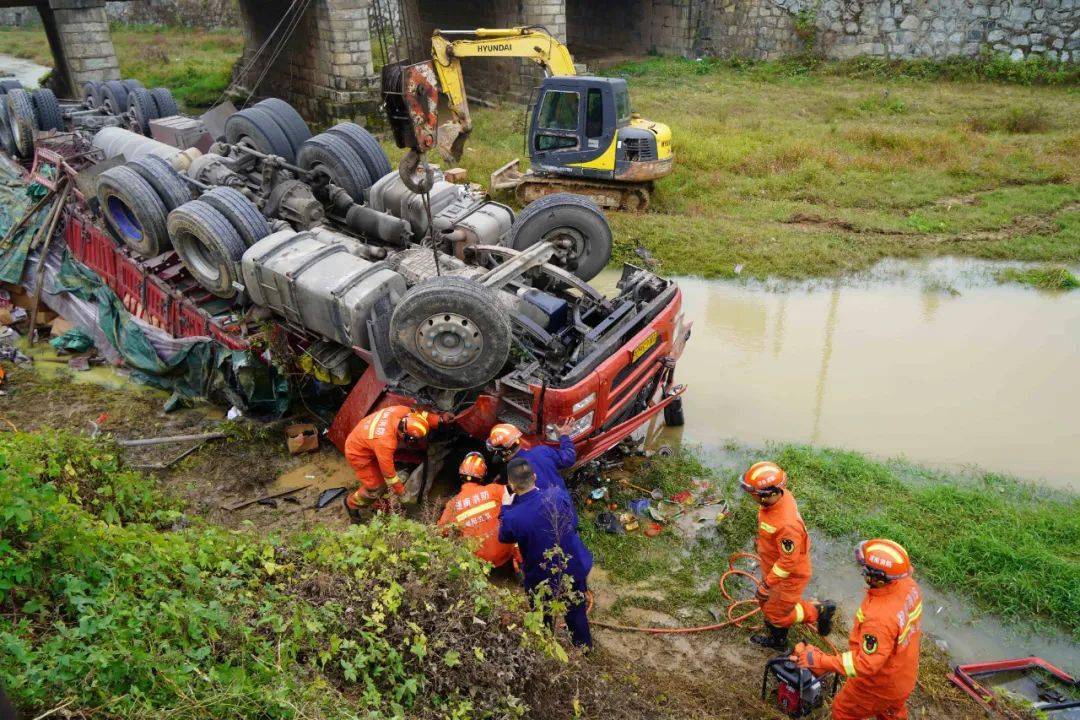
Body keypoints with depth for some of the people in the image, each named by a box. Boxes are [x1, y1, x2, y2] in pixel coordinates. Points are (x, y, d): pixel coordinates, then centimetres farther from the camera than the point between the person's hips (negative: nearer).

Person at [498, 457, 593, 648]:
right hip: (574, 567, 3)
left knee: (543, 620, 27)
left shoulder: (512, 517, -29)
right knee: (577, 613, 28)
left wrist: (506, 508, 7)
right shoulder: (558, 495, -22)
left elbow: (504, 537, -4)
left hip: (542, 578, -2)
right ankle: (585, 648, 50)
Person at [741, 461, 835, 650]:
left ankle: (819, 611, 32)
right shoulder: (779, 495, -15)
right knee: (767, 603, 25)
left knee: (777, 613, 13)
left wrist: (766, 584, -21)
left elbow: (788, 561, -31)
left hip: (790, 575, -8)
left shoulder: (786, 524, -43)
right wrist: (761, 544, 23)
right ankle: (777, 640, 48)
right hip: (772, 565, 8)